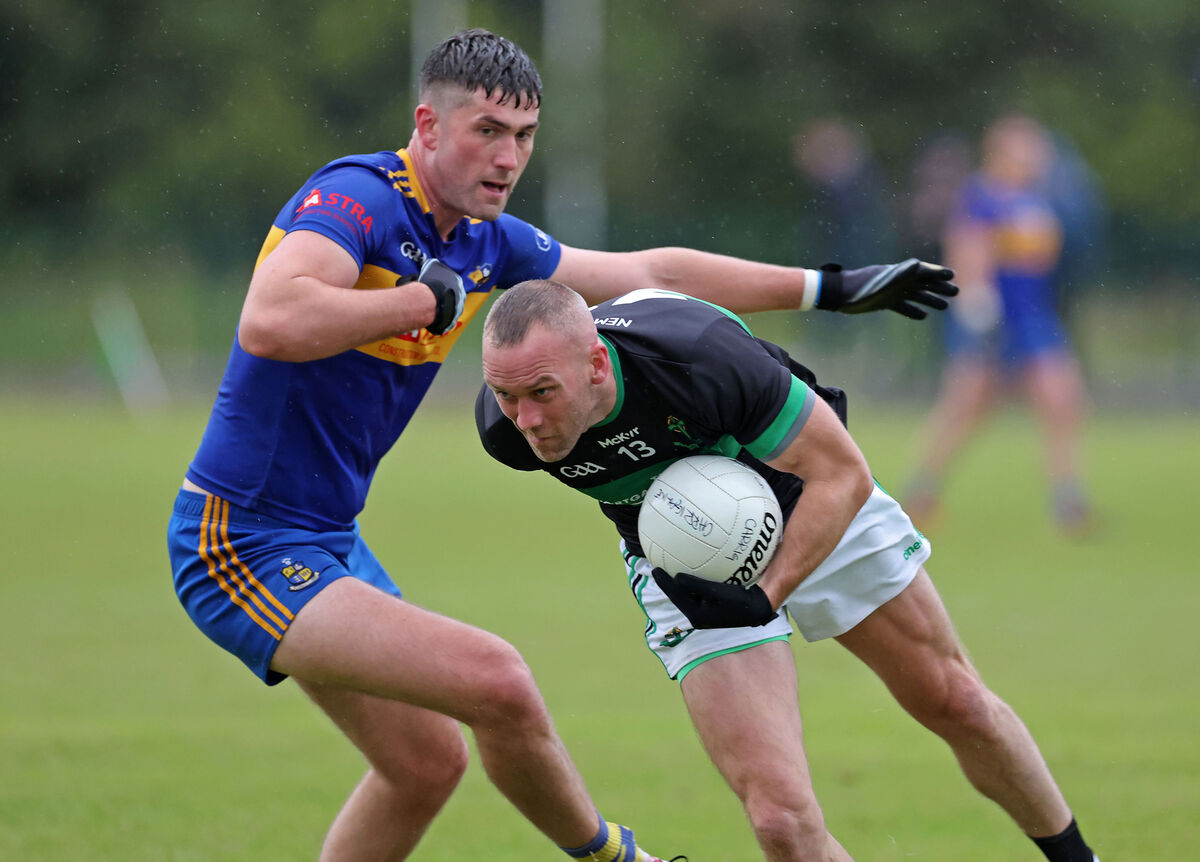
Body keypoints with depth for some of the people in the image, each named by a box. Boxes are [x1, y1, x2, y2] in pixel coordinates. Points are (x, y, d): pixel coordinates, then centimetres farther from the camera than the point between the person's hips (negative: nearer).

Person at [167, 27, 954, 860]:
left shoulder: (488, 243, 9)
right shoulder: (355, 198, -19)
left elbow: (652, 273, 20)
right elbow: (270, 323, -37)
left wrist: (832, 288, 24)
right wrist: (425, 299, -24)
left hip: (328, 541, 10)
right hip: (246, 549, -10)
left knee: (428, 761, 20)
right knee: (495, 681, -19)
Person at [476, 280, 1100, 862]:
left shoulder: (701, 353, -40)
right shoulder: (503, 426, -29)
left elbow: (842, 475, -27)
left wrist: (767, 595, -35)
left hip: (816, 503, -1)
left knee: (957, 704, 13)